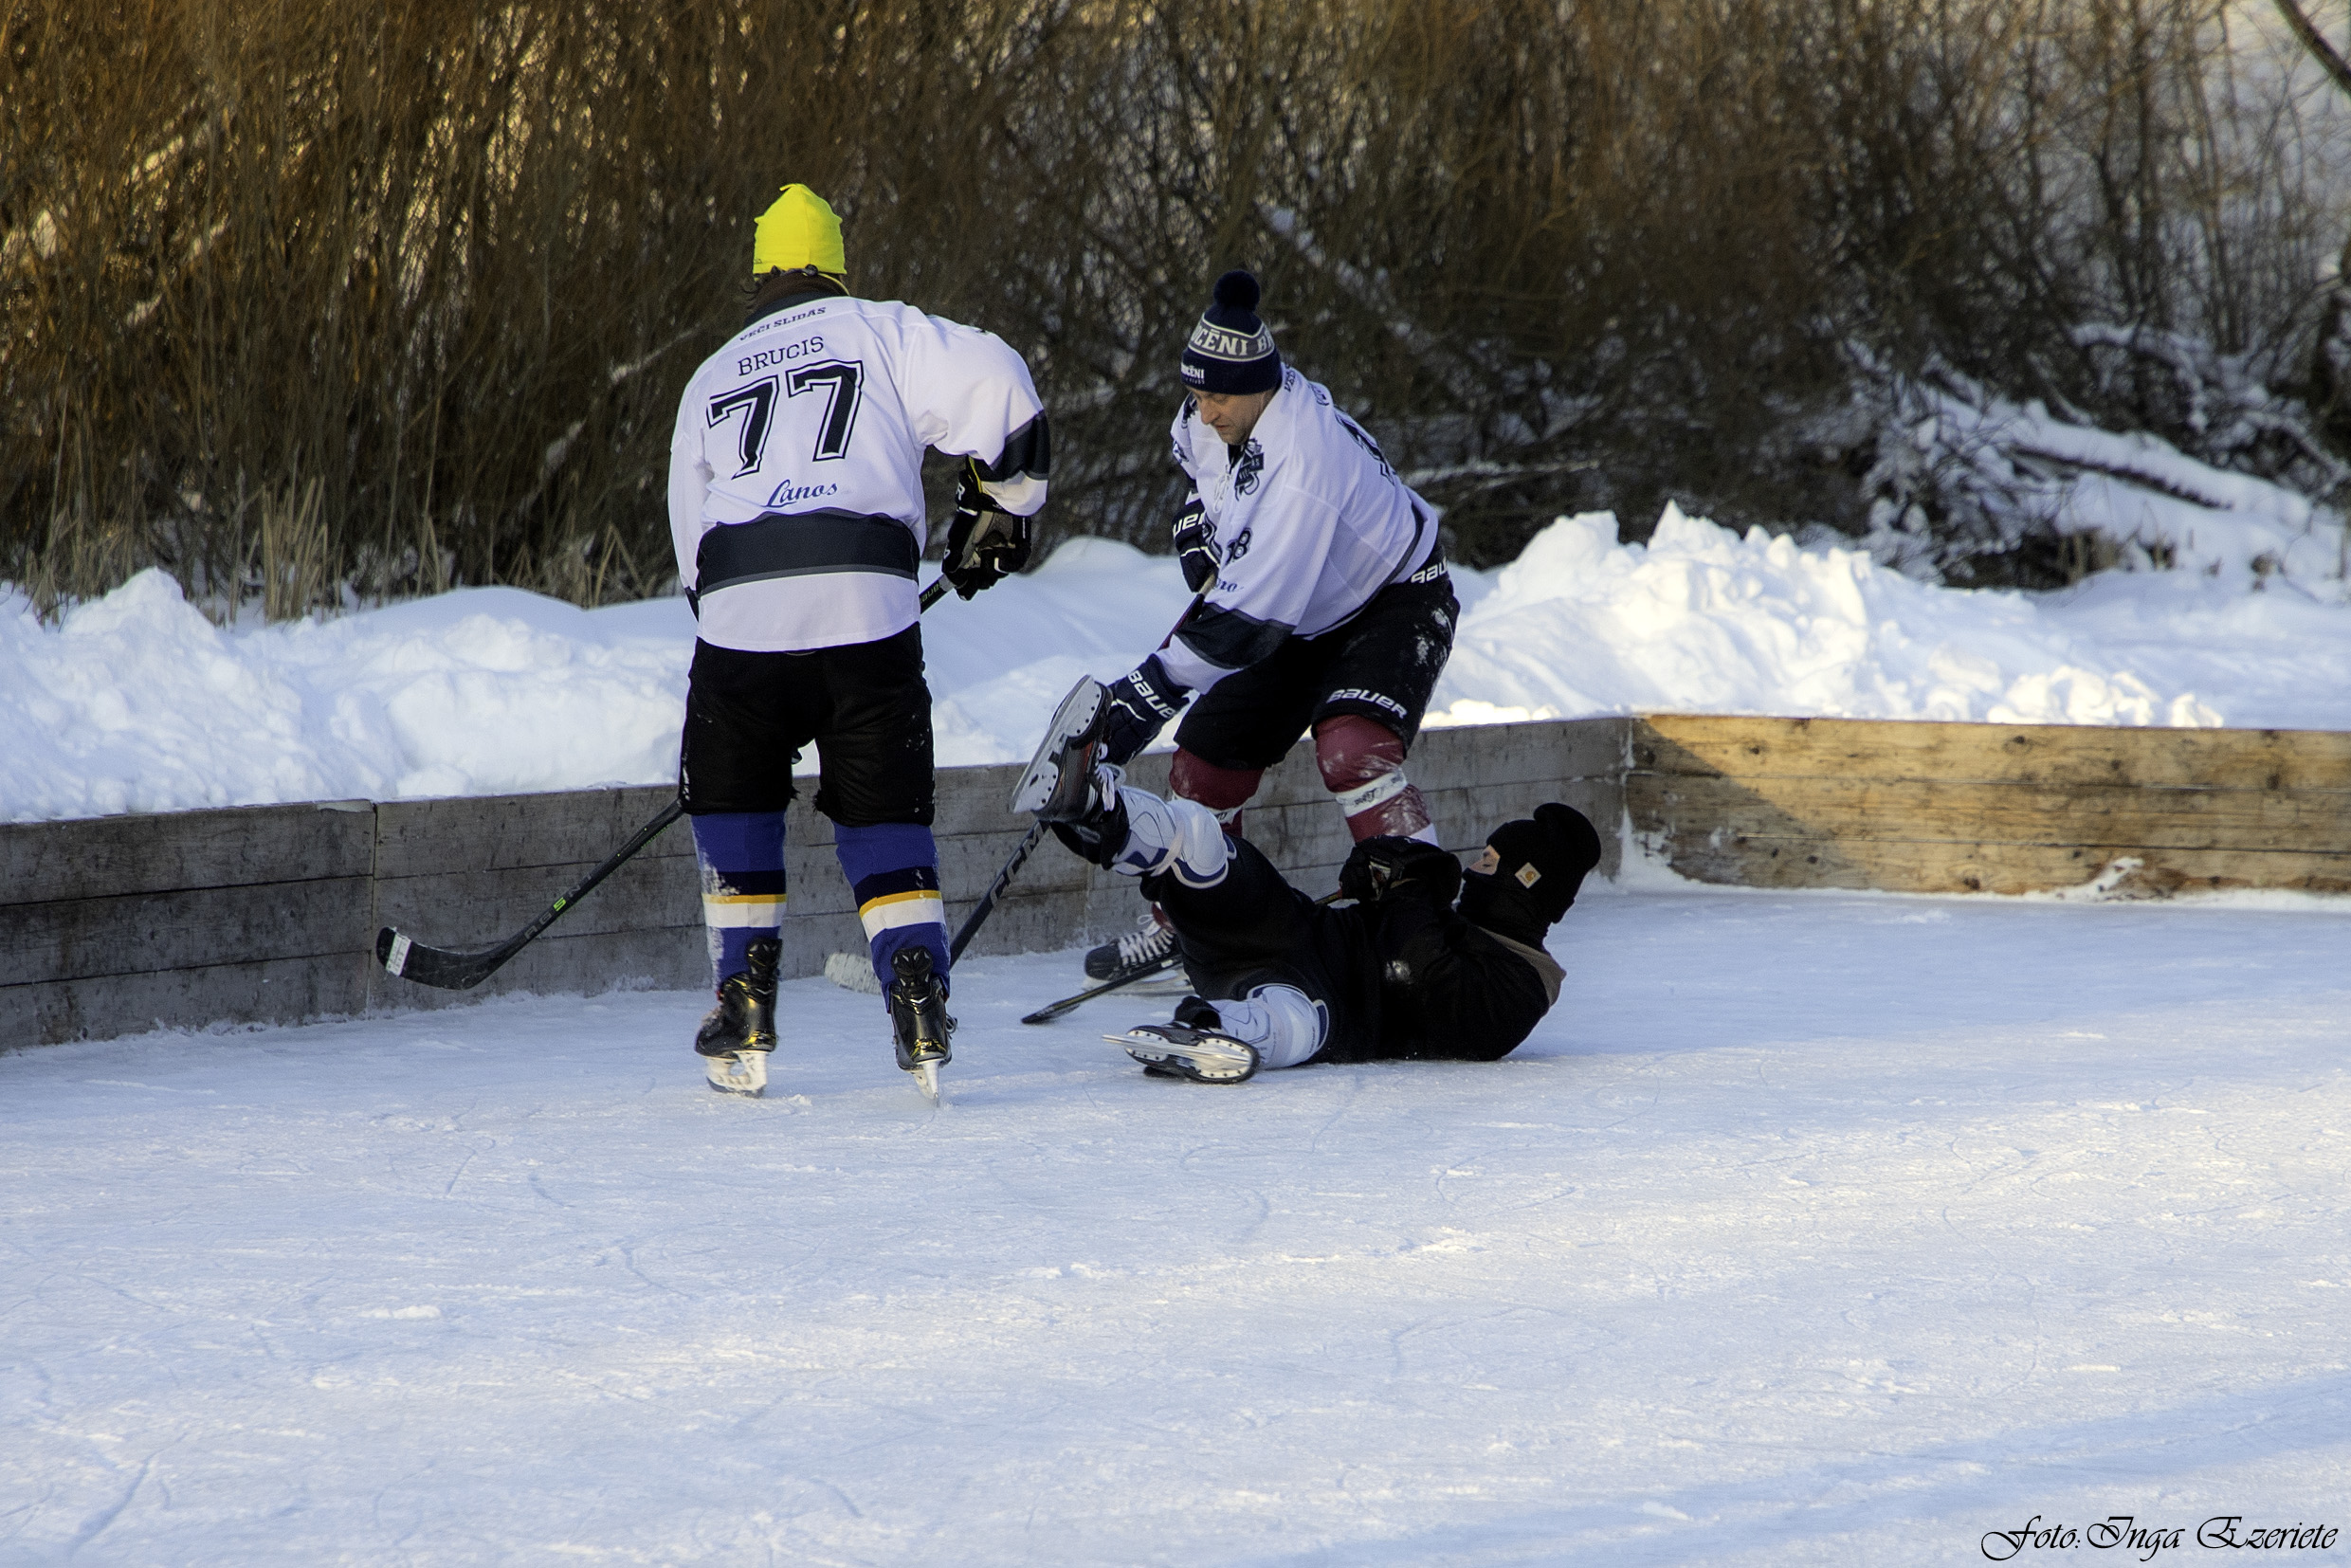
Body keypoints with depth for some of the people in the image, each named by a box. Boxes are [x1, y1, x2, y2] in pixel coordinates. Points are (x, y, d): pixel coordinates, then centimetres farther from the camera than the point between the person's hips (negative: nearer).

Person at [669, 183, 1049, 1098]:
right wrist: (998, 507, 14)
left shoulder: (711, 380, 27)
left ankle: (745, 1021, 14)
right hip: (864, 607, -2)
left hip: (737, 609, 2)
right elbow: (993, 391, 1)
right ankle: (920, 1014, -8)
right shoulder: (880, 333, 15)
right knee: (884, 815, 7)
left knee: (733, 811, 20)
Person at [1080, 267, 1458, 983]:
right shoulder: (1210, 419, -12)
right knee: (1207, 762, 5)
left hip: (1396, 604, -8)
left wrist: (1143, 697, -42)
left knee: (1350, 750, -33)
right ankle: (1181, 927, 25)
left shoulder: (1302, 462, -39)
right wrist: (1204, 565, 0)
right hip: (1306, 615, 8)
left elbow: (1248, 619, -41)